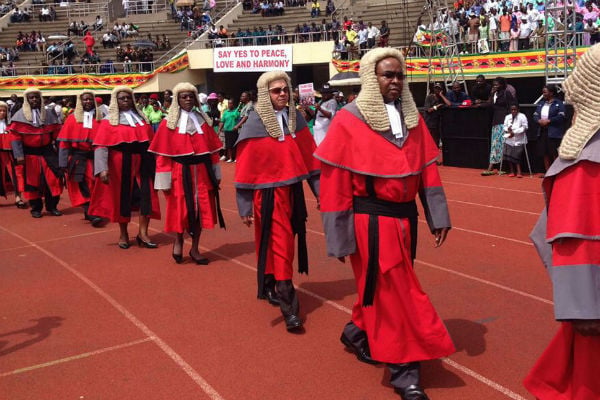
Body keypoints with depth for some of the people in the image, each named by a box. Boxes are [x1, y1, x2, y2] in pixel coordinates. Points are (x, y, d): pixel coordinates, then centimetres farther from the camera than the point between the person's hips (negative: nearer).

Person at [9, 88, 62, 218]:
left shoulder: (48, 114, 8)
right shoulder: (20, 116, -1)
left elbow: (56, 133, 11)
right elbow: (15, 137, -5)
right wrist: (19, 155, -14)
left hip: (47, 152, 2)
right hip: (29, 154, -2)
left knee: (52, 179, -1)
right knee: (32, 181, 5)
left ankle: (52, 206, 12)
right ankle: (36, 208, 17)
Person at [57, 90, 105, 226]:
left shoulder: (99, 119, 7)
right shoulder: (72, 119, 3)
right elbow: (64, 142, 0)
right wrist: (64, 162, -6)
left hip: (95, 157, 2)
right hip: (77, 158, -1)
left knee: (94, 186, 2)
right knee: (82, 186, -8)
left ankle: (89, 211, 16)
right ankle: (92, 214, -9)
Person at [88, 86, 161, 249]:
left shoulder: (141, 119, 11)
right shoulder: (109, 122, -1)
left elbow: (150, 142, 14)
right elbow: (101, 146, -9)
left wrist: (152, 165, 11)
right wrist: (103, 168, -22)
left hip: (141, 164, 3)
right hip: (121, 165, -3)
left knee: (147, 196, -6)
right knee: (122, 198, 6)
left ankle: (143, 233, 1)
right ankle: (123, 234, 20)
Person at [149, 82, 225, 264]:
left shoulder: (202, 120, 8)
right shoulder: (168, 123, -4)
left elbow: (213, 149, 9)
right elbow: (163, 154, -6)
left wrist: (216, 174, 7)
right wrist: (164, 181, -10)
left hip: (202, 172, 4)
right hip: (180, 173, -3)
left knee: (201, 210, 6)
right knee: (181, 210, 1)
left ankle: (195, 249, 19)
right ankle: (178, 241, 27)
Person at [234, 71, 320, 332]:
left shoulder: (296, 118, 4)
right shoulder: (255, 123, -9)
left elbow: (309, 156, 8)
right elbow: (246, 167, -8)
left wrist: (320, 190, 5)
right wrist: (245, 207, -8)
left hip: (293, 191, 5)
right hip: (268, 194, -5)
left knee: (280, 242, 15)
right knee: (279, 244, -3)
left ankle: (269, 286, 36)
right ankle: (289, 307, 2)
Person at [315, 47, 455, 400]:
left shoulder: (413, 118, 7)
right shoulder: (349, 121, -9)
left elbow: (428, 170, 8)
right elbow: (334, 183, -9)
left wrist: (438, 216, 3)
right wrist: (340, 237, -10)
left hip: (405, 217, 6)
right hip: (371, 220, -5)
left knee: (383, 288, 17)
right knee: (392, 291, 0)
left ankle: (358, 332, 43)